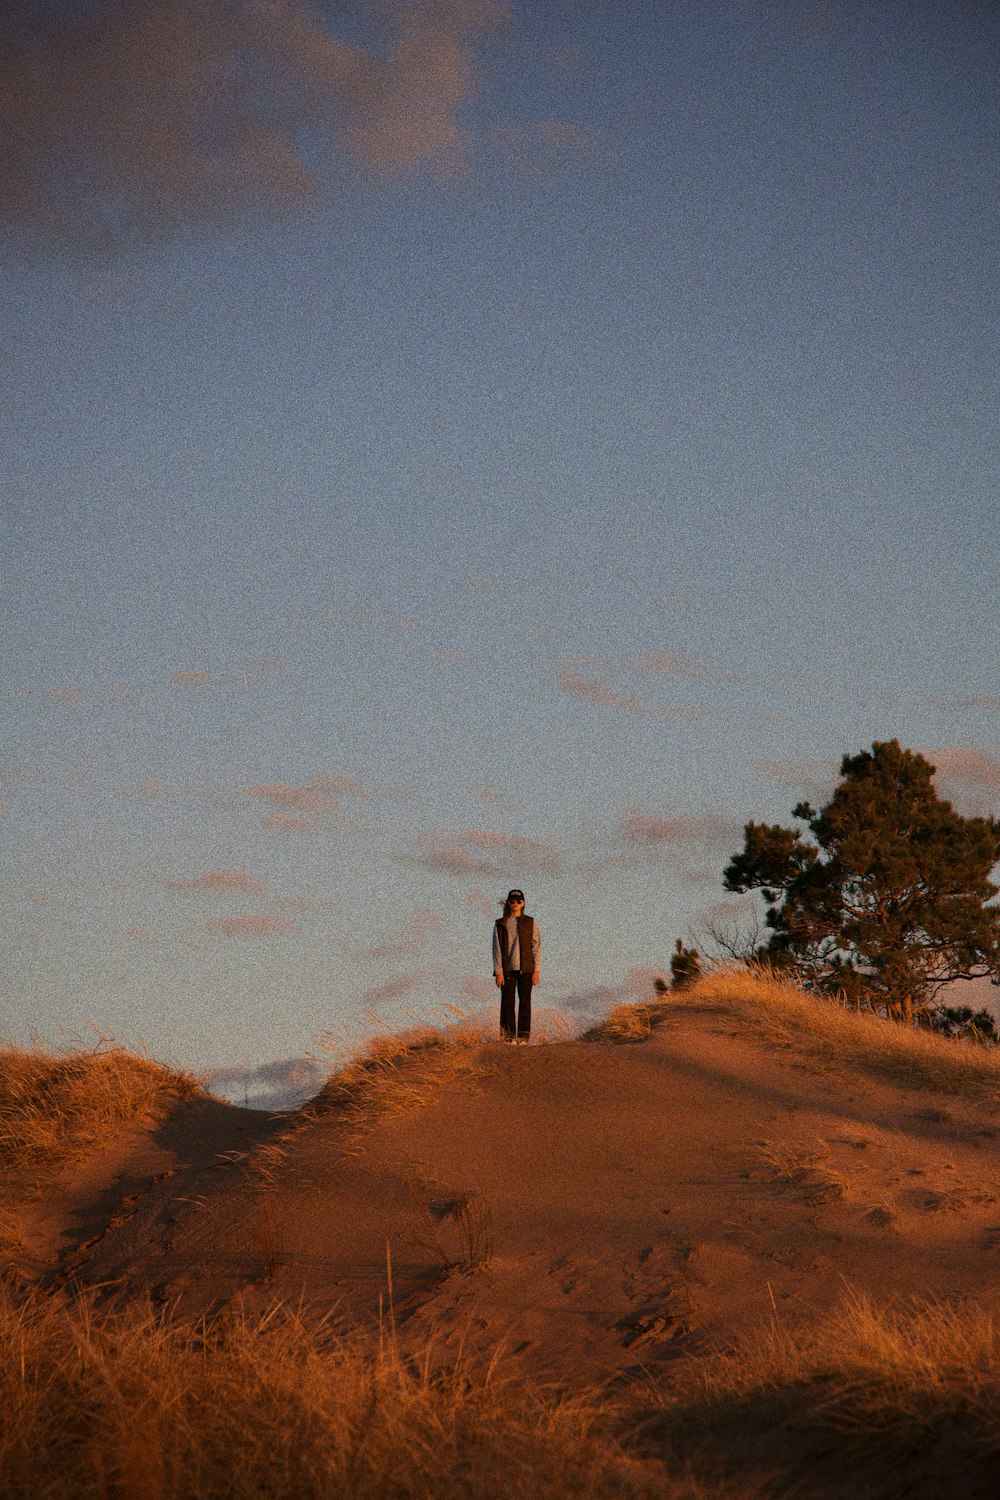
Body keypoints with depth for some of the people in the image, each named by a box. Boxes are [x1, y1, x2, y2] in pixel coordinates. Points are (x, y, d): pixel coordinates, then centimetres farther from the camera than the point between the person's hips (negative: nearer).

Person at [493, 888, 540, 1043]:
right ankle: (509, 1035, 3)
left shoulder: (530, 923, 8)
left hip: (525, 969, 0)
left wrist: (536, 970, -2)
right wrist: (499, 972, -5)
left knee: (525, 1002, -2)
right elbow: (497, 949, 3)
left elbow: (536, 947, 6)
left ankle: (523, 1036, 1)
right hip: (507, 969, 0)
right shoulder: (500, 924, 6)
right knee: (508, 1002, -2)